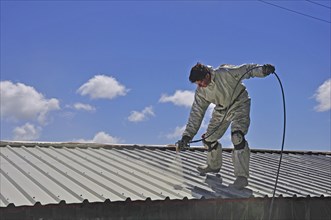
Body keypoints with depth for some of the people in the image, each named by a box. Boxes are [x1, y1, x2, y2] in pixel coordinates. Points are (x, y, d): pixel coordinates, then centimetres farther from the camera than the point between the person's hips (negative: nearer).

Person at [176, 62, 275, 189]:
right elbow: (196, 113, -8)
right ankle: (214, 165, 35)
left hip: (239, 105, -6)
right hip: (221, 110, 6)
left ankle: (242, 176, -22)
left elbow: (247, 69, -18)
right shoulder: (201, 92, -11)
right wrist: (187, 135, -15)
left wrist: (263, 69, -38)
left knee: (237, 136, -27)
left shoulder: (225, 73, -26)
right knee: (208, 138, 7)